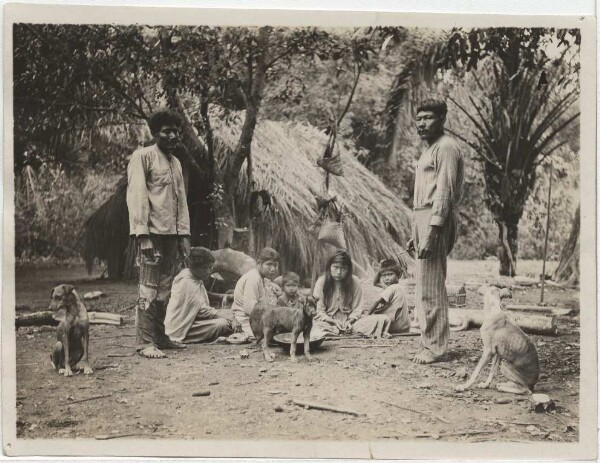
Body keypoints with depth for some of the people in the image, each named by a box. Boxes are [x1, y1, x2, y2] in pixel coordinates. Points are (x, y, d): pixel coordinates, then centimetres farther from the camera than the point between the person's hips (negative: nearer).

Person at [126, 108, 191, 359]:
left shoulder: (175, 162, 18)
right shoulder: (143, 157, -5)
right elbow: (136, 197, -11)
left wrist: (184, 234, 11)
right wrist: (143, 234, -18)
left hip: (172, 234, 7)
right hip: (152, 232, -7)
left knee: (164, 290, 10)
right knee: (149, 290, -7)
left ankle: (159, 337, 18)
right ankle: (144, 342, -3)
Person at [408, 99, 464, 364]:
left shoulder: (446, 147, -9)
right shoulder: (430, 149, 22)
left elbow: (444, 192, -17)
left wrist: (431, 233, -23)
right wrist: (415, 233, 23)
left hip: (436, 220, -10)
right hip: (422, 218, 11)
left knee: (430, 287, -8)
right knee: (425, 287, 12)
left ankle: (435, 347, -2)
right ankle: (431, 343, 19)